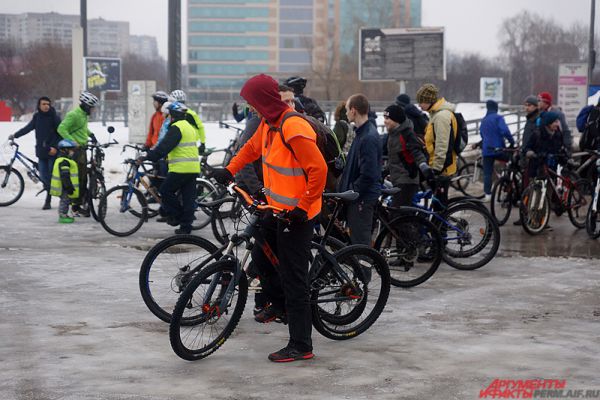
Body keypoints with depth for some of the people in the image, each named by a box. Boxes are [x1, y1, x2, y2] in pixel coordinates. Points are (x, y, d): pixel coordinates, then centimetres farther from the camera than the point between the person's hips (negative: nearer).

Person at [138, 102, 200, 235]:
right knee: (188, 198, 8)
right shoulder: (189, 127, 20)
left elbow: (164, 146, -19)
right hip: (193, 168, 9)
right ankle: (186, 227, 9)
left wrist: (147, 157, -18)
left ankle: (176, 216, 3)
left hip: (181, 168, -9)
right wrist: (170, 158, 32)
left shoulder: (176, 128, -11)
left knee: (165, 191, 3)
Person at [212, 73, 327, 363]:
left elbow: (318, 169, -26)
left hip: (296, 214, -9)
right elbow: (252, 147, 24)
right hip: (277, 208, 9)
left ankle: (301, 346, 3)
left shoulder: (293, 127, -24)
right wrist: (230, 170, 13)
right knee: (260, 255, 21)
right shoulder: (269, 122, 5)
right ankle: (279, 303, 45)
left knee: (294, 279, -5)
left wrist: (302, 208, -22)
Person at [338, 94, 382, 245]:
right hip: (358, 196, 10)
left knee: (360, 242, -5)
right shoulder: (363, 133, 12)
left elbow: (368, 175, -24)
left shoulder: (368, 137, -20)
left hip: (362, 199, -10)